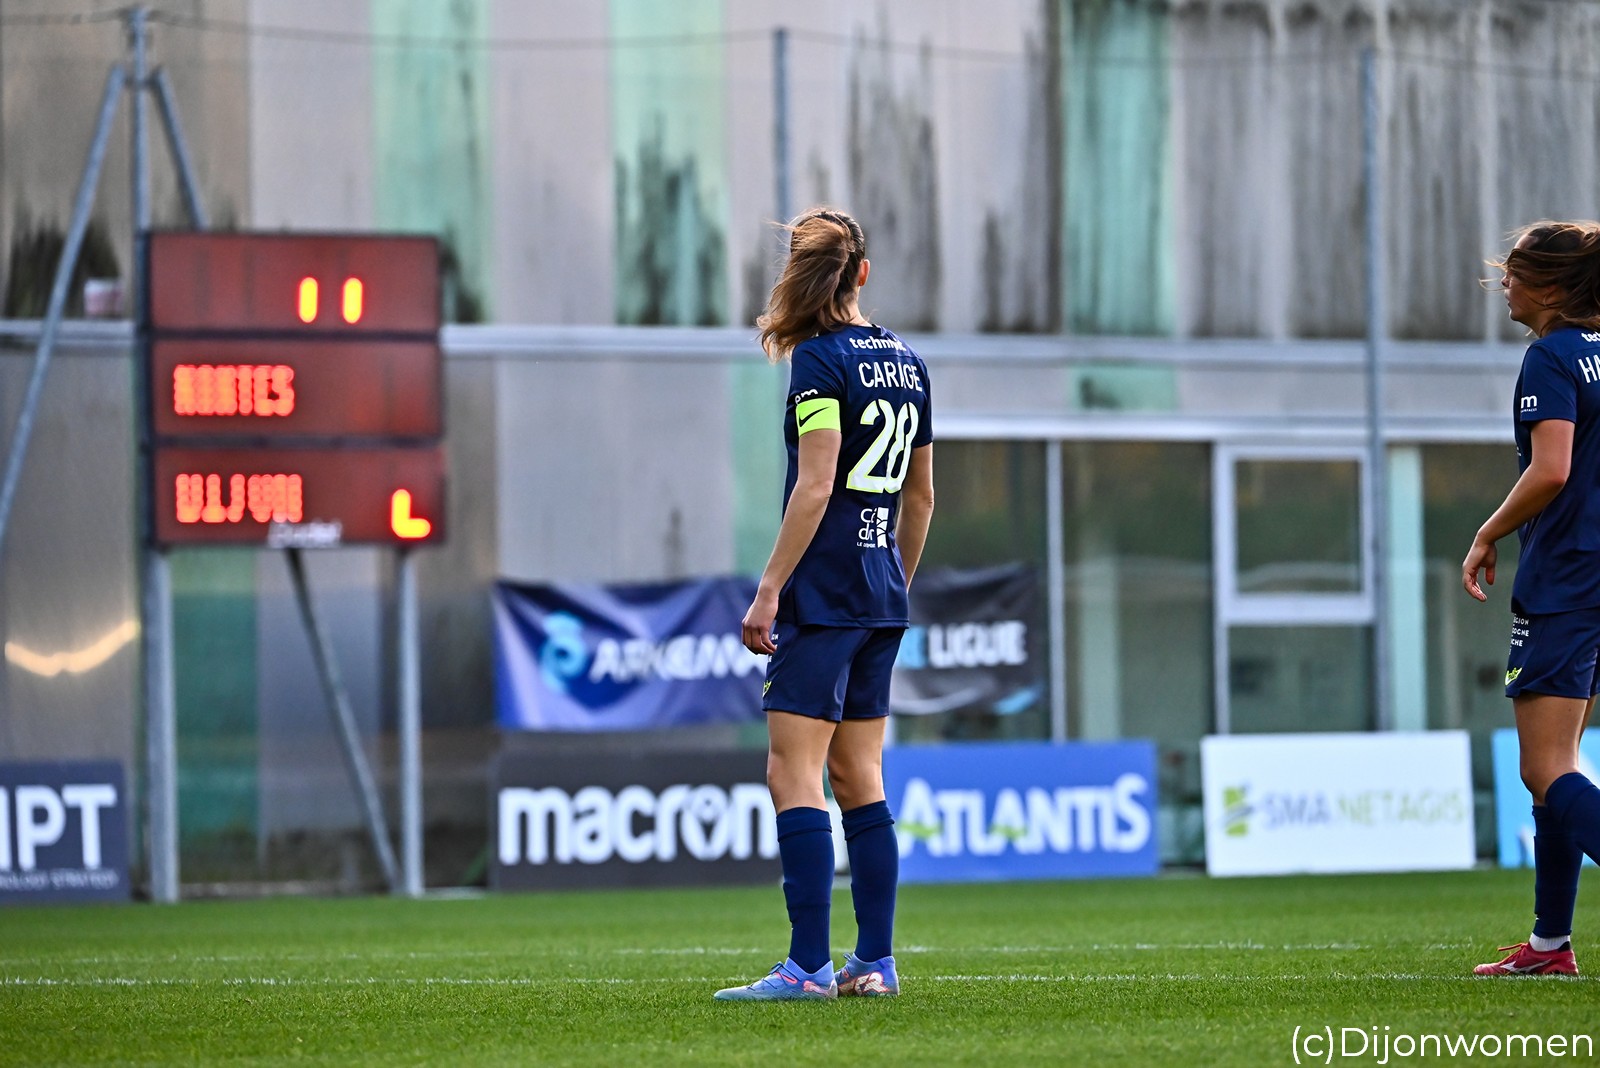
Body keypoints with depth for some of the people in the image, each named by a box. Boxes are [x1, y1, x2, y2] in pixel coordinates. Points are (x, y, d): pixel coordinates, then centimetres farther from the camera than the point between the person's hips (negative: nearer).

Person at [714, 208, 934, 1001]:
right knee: (859, 779, 11)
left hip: (823, 596, -8)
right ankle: (873, 961, 10)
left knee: (793, 773, -8)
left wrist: (769, 589, -15)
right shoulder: (907, 362, 12)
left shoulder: (820, 359, -10)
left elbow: (815, 486, -17)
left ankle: (808, 966, -14)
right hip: (882, 599, 8)